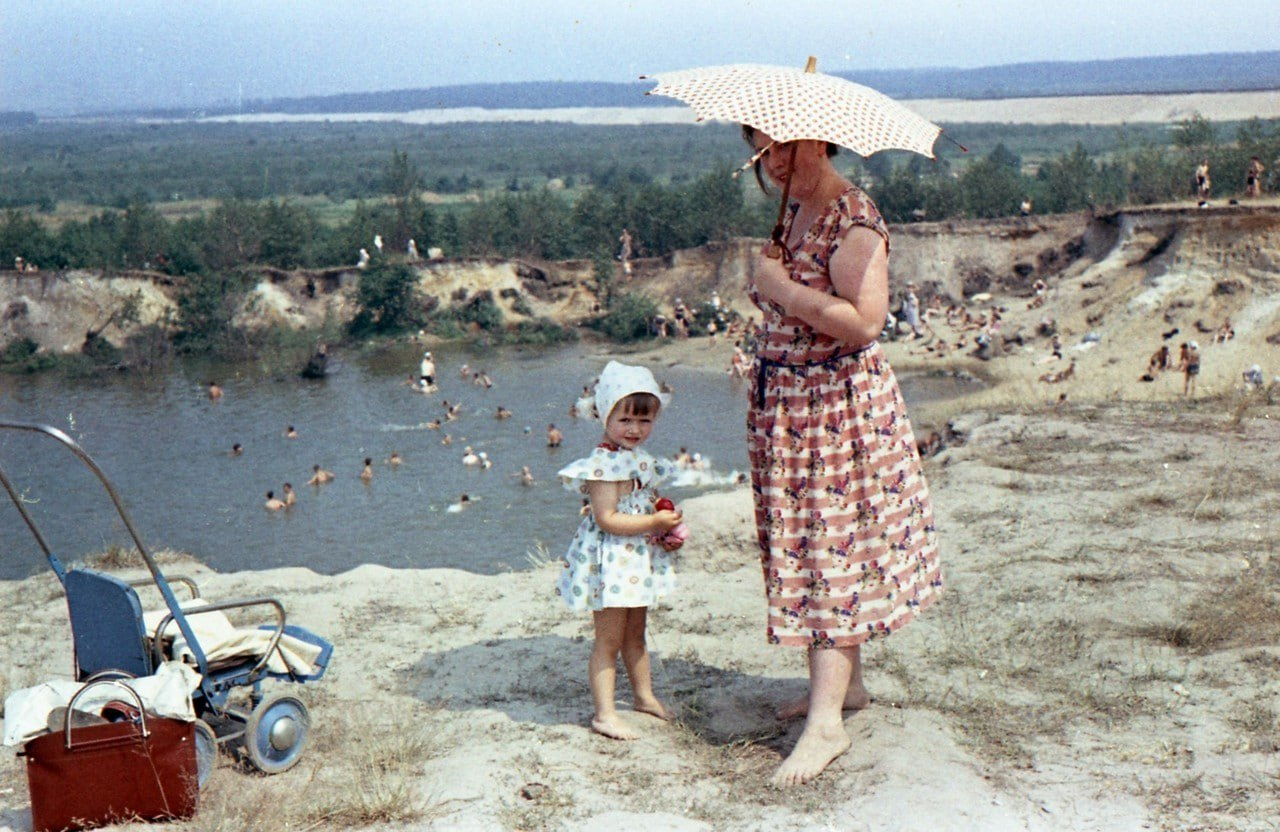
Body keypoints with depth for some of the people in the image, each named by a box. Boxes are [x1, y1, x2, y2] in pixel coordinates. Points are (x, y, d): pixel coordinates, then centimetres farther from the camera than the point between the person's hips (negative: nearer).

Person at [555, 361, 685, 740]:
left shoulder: (640, 460, 9)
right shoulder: (604, 464, -20)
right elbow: (607, 519, -25)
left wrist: (668, 529, 2)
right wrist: (655, 522, -25)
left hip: (639, 559, 9)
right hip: (611, 562, -9)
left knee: (635, 634, 23)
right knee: (609, 639, -3)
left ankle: (645, 695, 37)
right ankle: (604, 714, 3)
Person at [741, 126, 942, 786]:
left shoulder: (853, 222, -16)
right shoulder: (793, 213, 12)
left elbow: (864, 319, -27)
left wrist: (778, 286, -21)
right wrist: (764, 279, 3)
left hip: (838, 405, -9)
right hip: (784, 404, 9)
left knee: (830, 550, -9)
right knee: (805, 545, 13)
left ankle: (827, 721, -7)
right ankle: (843, 682, 26)